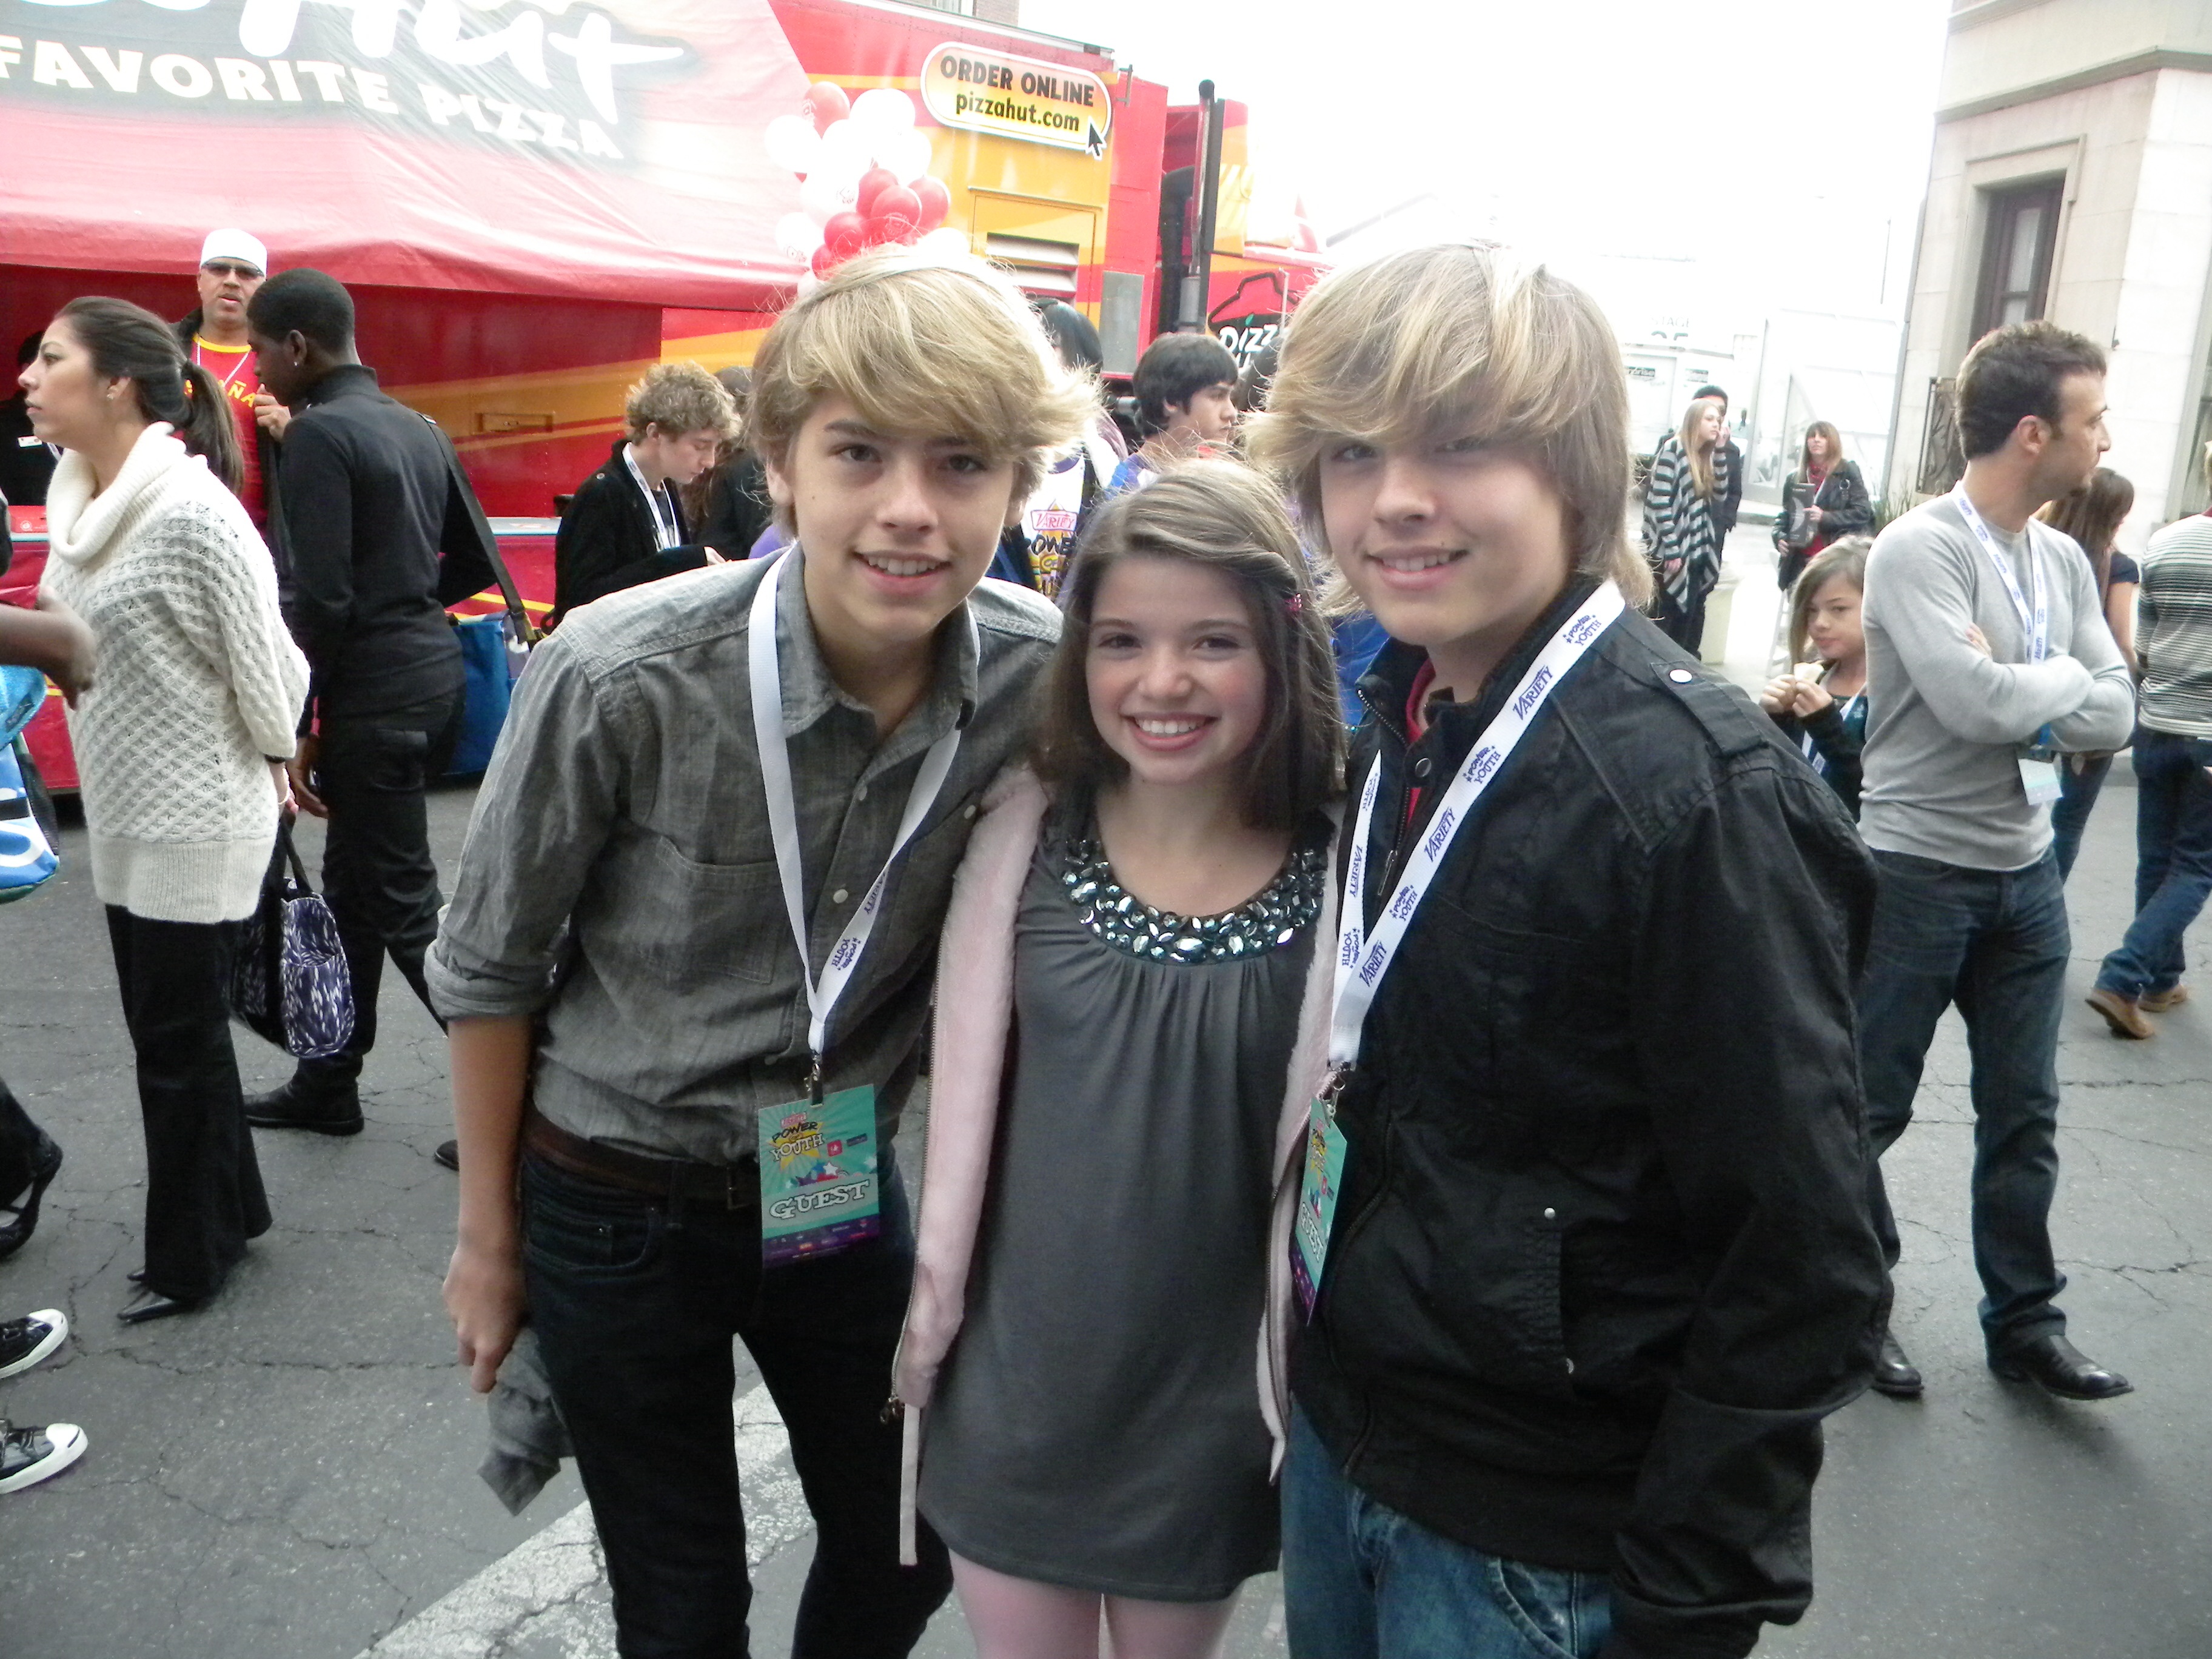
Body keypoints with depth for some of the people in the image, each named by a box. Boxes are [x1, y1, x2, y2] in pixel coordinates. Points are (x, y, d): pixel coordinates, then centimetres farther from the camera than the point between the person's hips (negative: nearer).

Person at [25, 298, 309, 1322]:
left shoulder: (192, 511, -21)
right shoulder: (76, 503, 5)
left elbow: (264, 658, -16)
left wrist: (269, 768, -4)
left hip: (196, 821, -8)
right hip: (122, 815, 8)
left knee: (179, 1042, 4)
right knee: (170, 1032, 18)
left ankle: (189, 1258, 21)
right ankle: (229, 1210, 35)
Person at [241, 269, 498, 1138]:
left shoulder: (318, 434, -12)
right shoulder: (416, 428, 13)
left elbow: (320, 599, -18)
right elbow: (475, 562, 17)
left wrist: (300, 727, -12)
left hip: (375, 694, -9)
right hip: (433, 667, 9)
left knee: (403, 905, -3)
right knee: (353, 886, 18)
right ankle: (326, 1083, 31)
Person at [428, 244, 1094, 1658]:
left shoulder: (1044, 678, -16)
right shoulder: (620, 678, -25)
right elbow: (490, 968, -9)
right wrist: (490, 1235, 1)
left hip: (855, 1189, 3)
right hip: (619, 1199, -2)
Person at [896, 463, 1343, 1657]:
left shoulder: (1339, 871, -14)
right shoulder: (1029, 826, -10)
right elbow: (963, 1078, -4)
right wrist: (936, 1291, 1)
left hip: (1213, 1386, -1)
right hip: (1019, 1364, 1)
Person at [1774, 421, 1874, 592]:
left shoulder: (1848, 473, 3)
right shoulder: (1795, 478, 15)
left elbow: (1863, 512, -2)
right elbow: (1784, 515, 19)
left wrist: (1825, 517, -17)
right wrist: (1779, 537, -3)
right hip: (1799, 563, 4)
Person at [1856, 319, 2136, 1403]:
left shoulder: (2063, 562, 7)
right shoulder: (1920, 549, -15)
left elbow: (2115, 716, 1)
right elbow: (1974, 705, -26)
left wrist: (2017, 697, -14)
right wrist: (2065, 676, -8)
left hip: (2027, 875, 7)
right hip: (1917, 874, -7)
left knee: (2024, 1114, 15)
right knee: (1868, 1109, 7)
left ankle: (2025, 1322, 30)